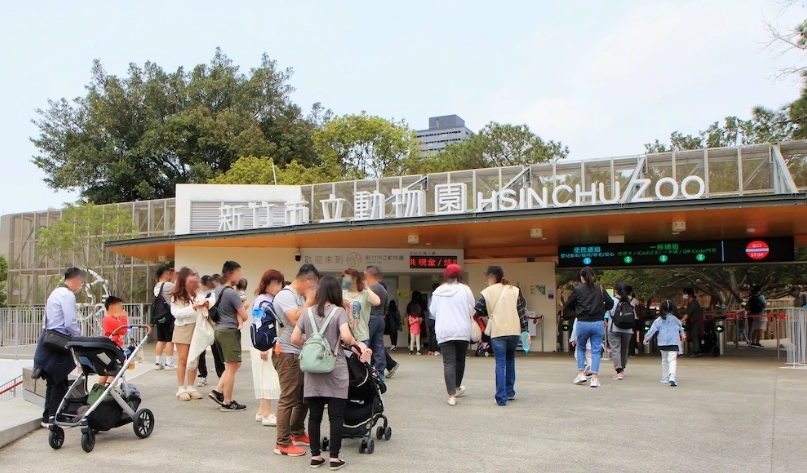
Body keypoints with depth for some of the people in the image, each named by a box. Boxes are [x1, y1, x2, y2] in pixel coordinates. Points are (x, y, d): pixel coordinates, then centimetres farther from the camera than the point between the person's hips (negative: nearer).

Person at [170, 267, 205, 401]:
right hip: (183, 328, -3)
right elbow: (176, 313, -12)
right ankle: (181, 389, 5)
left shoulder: (199, 296, 7)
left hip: (197, 328, 3)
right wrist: (193, 307, -20)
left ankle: (190, 387, 14)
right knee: (183, 359, -1)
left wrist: (205, 306, -15)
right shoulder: (176, 297, 0)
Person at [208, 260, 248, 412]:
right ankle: (227, 403, 4)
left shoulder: (219, 290, 12)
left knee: (234, 364, 20)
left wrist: (238, 318, -6)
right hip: (230, 331, -10)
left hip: (220, 330, 10)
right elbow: (244, 316, -15)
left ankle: (218, 391, 14)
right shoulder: (232, 293, -16)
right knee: (231, 367, -2)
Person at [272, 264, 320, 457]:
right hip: (287, 354, -10)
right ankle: (283, 443, 1)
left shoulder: (300, 296, 16)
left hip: (301, 353, 10)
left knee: (304, 396, 17)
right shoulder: (285, 296, -14)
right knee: (288, 399, -6)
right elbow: (296, 320, -25)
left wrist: (310, 302, 9)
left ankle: (297, 434, 31)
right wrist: (309, 301, -15)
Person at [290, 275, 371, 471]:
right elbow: (346, 337, -20)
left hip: (313, 371, 3)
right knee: (336, 416, 5)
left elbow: (295, 339, 3)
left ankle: (315, 456, 16)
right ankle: (334, 458, 9)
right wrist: (356, 343, 0)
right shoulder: (339, 311, -6)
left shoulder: (307, 312, 4)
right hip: (335, 371, -3)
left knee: (314, 415, 10)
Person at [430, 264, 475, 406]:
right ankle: (457, 388, 35)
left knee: (448, 363, -1)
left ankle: (451, 395, -10)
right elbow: (472, 310, 1)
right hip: (462, 331, 0)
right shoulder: (465, 289, -3)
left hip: (444, 332, 0)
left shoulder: (437, 291, 0)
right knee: (460, 360, 19)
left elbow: (432, 311, 6)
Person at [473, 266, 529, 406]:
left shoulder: (487, 292, -2)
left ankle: (501, 398, -2)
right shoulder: (514, 290, 6)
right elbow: (522, 311, 3)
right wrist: (525, 331, 5)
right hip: (514, 331, 3)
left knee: (500, 364, 1)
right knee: (510, 359, 22)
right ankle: (510, 392, 26)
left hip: (497, 332, -3)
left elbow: (477, 311, -1)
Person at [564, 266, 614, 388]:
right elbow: (610, 303, 3)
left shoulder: (578, 290, -3)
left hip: (583, 323, -1)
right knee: (596, 350, 6)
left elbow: (568, 305, 3)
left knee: (580, 348, 18)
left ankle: (581, 373, 12)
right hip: (598, 323, 1)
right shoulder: (600, 289, 1)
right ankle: (594, 378, 1)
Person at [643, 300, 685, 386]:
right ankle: (672, 376, -31)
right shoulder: (675, 319, 6)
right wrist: (682, 335, 46)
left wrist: (646, 338, 9)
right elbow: (680, 328, 25)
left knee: (664, 360, 17)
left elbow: (652, 330, -3)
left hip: (662, 343, 1)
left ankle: (664, 378, 24)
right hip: (673, 343, -1)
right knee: (672, 360, -10)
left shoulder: (658, 320, -1)